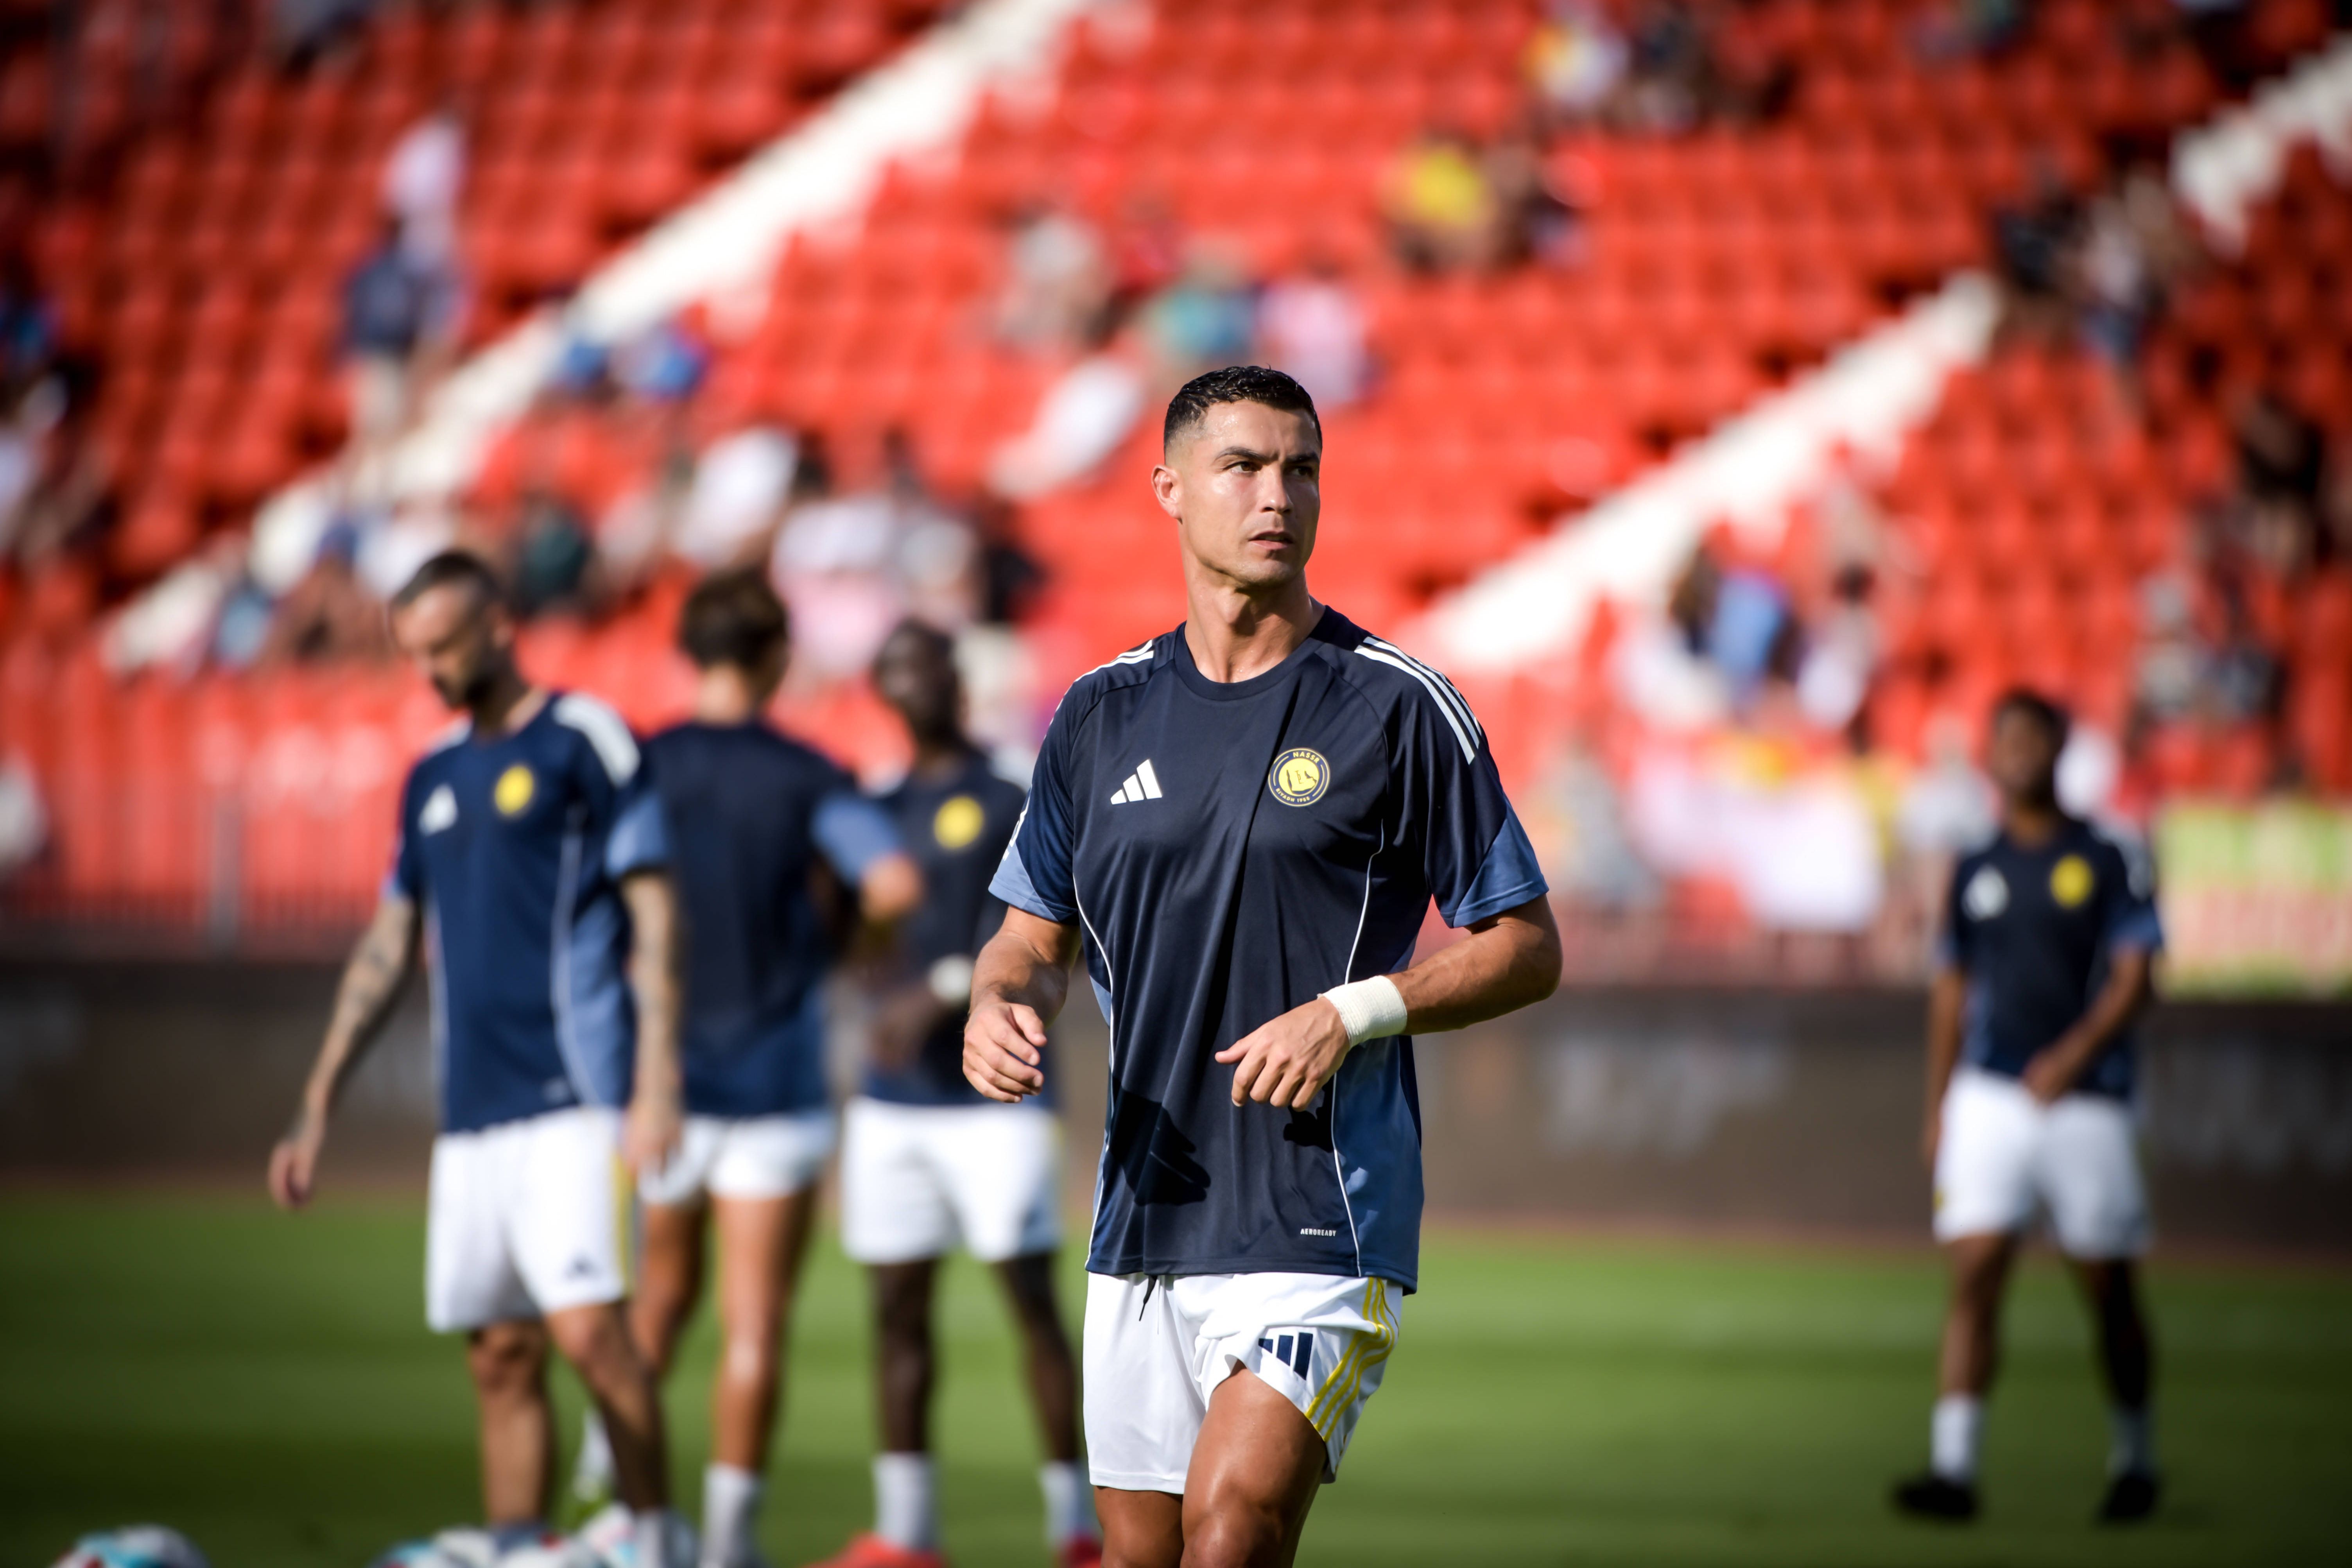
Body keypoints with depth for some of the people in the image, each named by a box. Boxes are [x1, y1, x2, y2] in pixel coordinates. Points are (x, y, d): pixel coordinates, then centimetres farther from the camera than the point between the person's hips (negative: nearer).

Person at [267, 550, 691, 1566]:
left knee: (588, 1330, -16)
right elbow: (388, 948, 22)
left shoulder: (583, 740, -2)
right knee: (500, 1360, 4)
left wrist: (657, 1086, -14)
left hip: (574, 1100, -7)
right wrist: (317, 1109, 18)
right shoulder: (433, 779, 18)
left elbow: (653, 917, -6)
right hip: (471, 1113, 7)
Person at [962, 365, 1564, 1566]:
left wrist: (1356, 1012, -15)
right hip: (1142, 1219, 5)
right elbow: (1035, 935, 18)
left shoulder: (1401, 708, -3)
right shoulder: (1102, 713, 10)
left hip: (1321, 1221, -5)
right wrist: (1000, 1005, -5)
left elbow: (1525, 948, 0)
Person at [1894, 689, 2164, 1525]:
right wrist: (1938, 1106, 12)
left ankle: (2135, 1458, 23)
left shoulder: (2105, 862, 0)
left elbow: (2134, 976, -6)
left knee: (2109, 1289, 5)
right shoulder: (1976, 872, 11)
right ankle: (1953, 1468, -13)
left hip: (2084, 1102, -3)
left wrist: (2073, 1055, -18)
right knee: (1974, 1275, -9)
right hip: (1988, 1100, 3)